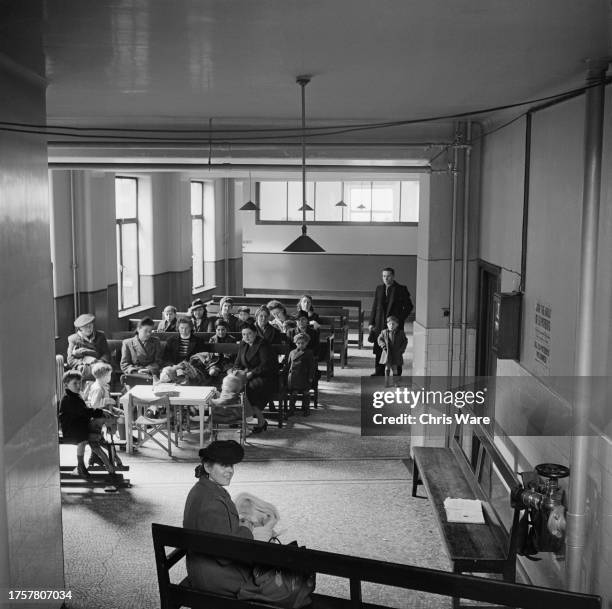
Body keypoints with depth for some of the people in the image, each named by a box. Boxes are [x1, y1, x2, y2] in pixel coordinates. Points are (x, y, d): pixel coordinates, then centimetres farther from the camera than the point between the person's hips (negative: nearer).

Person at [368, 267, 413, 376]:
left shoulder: (401, 289, -2)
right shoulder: (379, 289, 10)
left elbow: (408, 306, 2)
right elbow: (375, 307, 11)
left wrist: (400, 320, -6)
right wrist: (371, 323, 6)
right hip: (380, 324, 4)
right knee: (379, 349, 5)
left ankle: (397, 373, 9)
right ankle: (379, 372, 15)